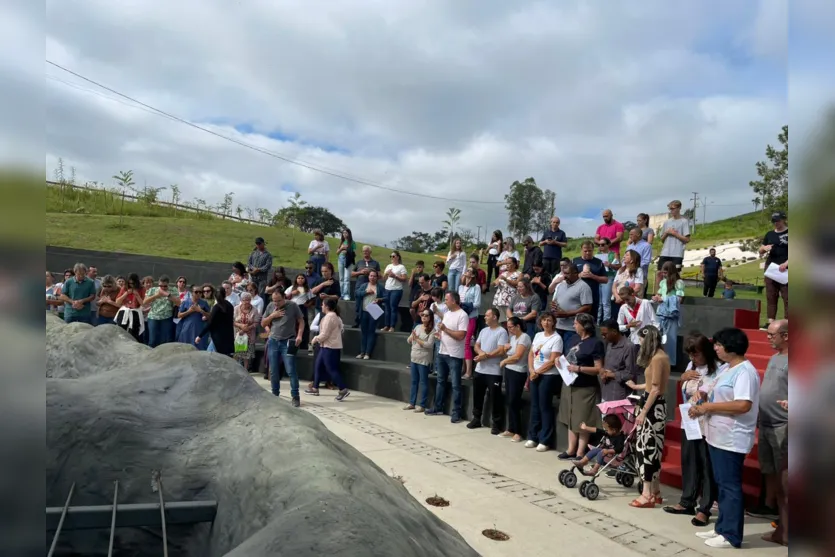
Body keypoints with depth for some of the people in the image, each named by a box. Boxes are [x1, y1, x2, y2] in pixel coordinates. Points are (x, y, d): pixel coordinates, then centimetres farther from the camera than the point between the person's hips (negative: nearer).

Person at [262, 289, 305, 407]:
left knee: (291, 371, -6)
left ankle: (295, 397, 0)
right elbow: (263, 323, 12)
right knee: (273, 371, 9)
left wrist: (299, 335, -13)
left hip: (288, 342, -4)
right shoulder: (270, 306, 6)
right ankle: (275, 395, 23)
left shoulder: (292, 306, -3)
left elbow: (301, 321, 1)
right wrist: (272, 315, -6)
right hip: (273, 342, 4)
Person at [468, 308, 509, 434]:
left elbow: (501, 351, -17)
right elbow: (476, 346, 13)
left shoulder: (502, 332, -10)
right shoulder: (483, 331, 13)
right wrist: (481, 352, -9)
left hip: (494, 372, -7)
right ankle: (476, 419, 27)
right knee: (477, 395, 14)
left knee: (495, 398, -2)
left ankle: (496, 424, 7)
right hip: (480, 369, 7)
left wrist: (486, 356, -12)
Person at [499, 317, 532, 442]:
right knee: (510, 402, 9)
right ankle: (511, 429, 16)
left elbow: (517, 357, -18)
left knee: (514, 402, -5)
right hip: (508, 371, 8)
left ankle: (518, 432, 3)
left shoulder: (524, 337, -12)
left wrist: (504, 361, -4)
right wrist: (505, 349, -4)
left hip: (518, 373, -8)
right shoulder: (512, 337, 13)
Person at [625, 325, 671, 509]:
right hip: (656, 405, 10)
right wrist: (636, 386, 33)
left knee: (646, 447, -5)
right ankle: (655, 492, 22)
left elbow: (655, 389, -20)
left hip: (653, 406, -10)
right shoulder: (661, 356, 13)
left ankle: (647, 495, 0)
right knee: (653, 447, 14)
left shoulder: (657, 358, -17)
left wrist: (643, 412, -18)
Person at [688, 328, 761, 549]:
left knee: (730, 486, -1)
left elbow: (743, 405, -27)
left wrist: (709, 406, -20)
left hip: (732, 439, -10)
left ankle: (731, 535, 9)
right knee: (722, 485, 16)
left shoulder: (745, 371, -17)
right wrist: (703, 405, 3)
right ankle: (722, 528, 26)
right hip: (718, 437, 10)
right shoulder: (727, 369, 15)